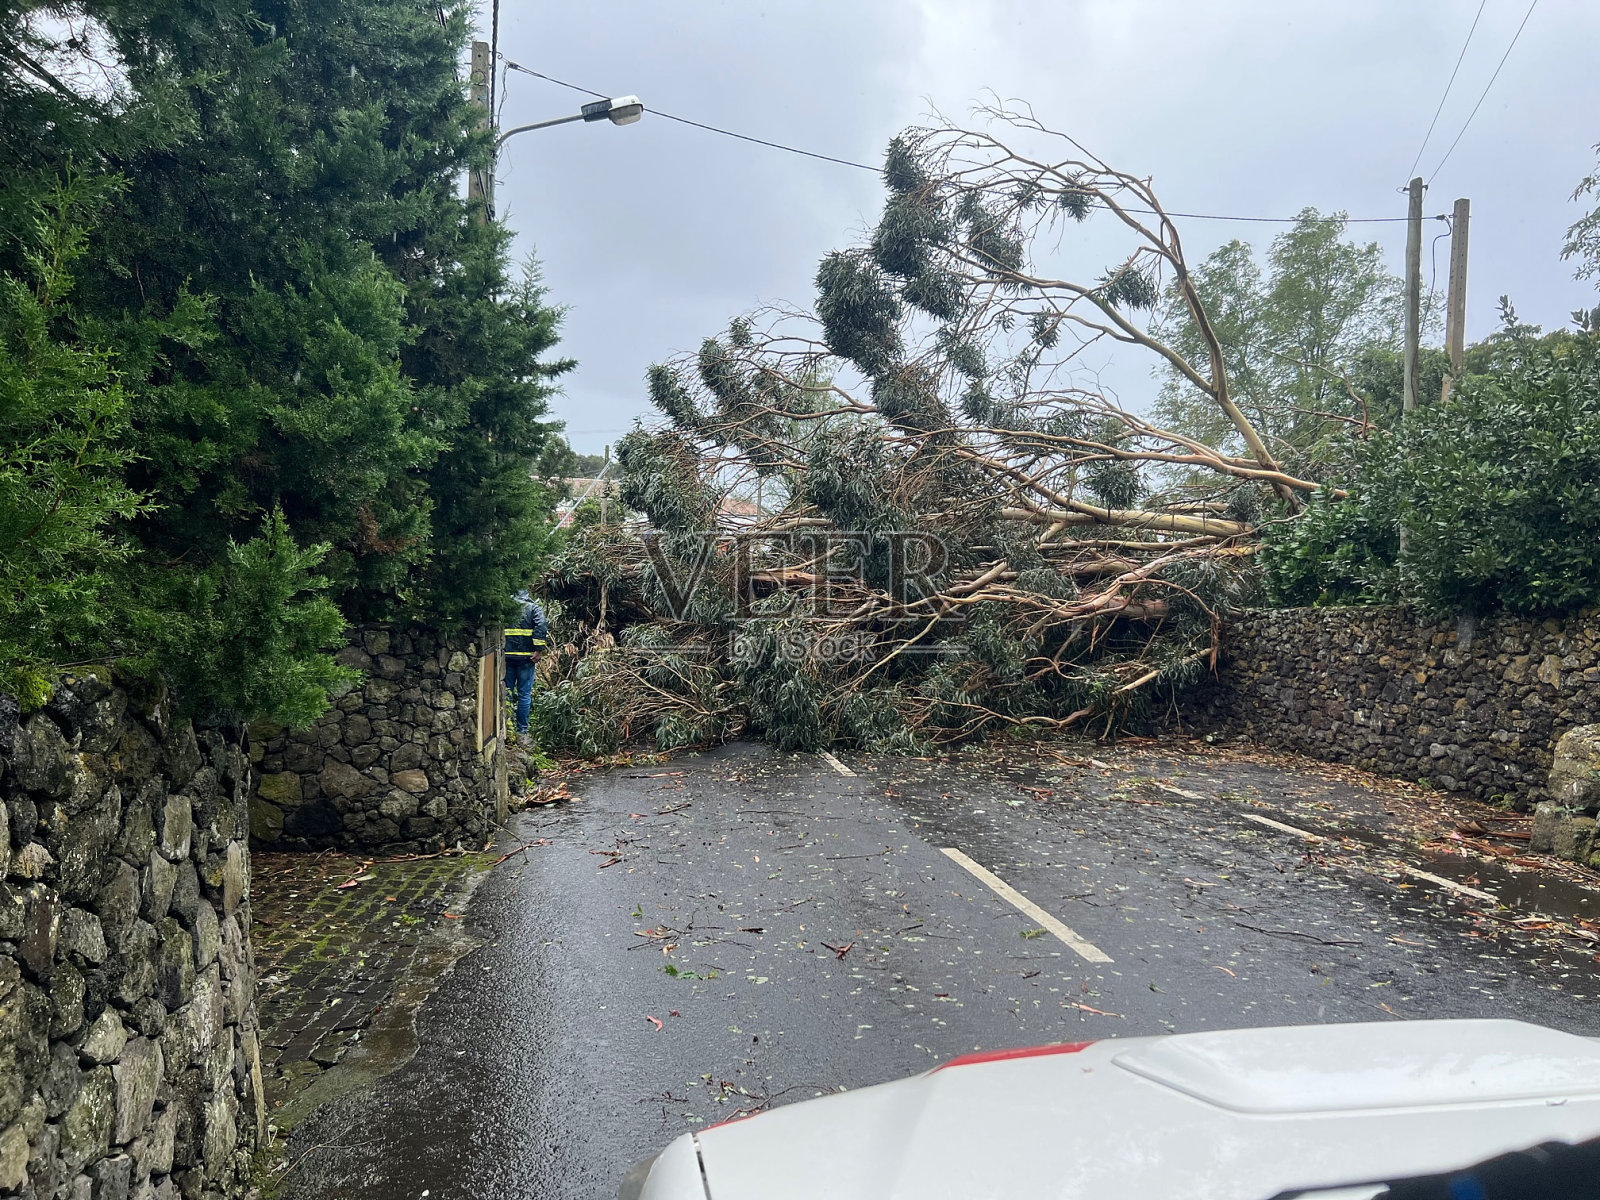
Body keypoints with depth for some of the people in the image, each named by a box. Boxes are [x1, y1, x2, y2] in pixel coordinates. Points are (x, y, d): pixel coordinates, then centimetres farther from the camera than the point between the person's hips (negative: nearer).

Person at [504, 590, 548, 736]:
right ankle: (522, 729, 6)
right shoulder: (533, 608, 1)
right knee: (524, 694, 4)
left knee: (506, 692, 10)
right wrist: (539, 650, -12)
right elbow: (541, 627, -14)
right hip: (526, 657, -2)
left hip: (506, 656, 2)